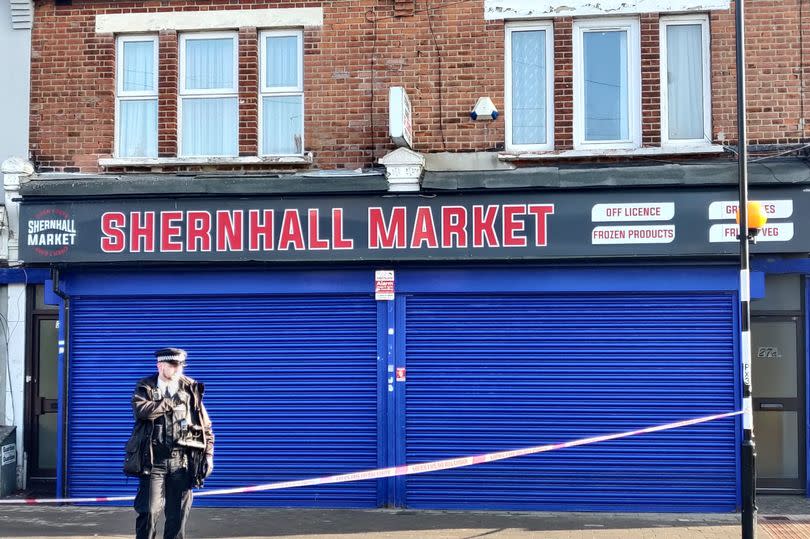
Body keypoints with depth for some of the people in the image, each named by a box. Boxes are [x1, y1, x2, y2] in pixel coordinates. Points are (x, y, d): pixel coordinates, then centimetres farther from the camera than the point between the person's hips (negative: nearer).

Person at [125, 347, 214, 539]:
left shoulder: (191, 390, 8)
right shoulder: (145, 388, 4)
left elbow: (206, 427, 11)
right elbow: (141, 410, -19)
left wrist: (208, 455, 1)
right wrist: (172, 402, -11)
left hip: (181, 462, 2)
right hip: (153, 460, -2)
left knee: (178, 515, 5)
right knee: (149, 512, -7)